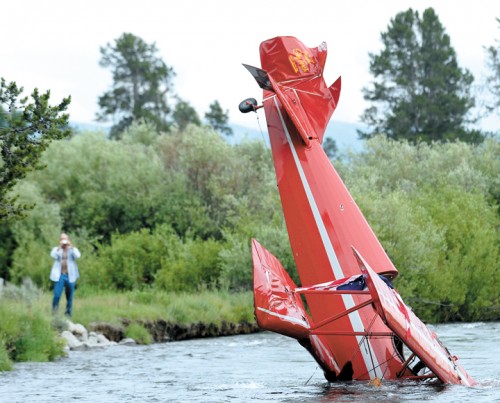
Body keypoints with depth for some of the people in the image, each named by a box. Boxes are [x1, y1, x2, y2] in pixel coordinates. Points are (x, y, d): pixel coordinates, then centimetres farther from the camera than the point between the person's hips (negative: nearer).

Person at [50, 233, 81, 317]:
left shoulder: (72, 249, 11)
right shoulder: (56, 249, 10)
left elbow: (78, 255, -10)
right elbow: (53, 256, -12)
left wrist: (71, 246, -13)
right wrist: (59, 247, -16)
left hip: (70, 276, 1)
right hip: (59, 276, -1)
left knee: (69, 297, 4)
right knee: (57, 295, -11)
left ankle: (68, 313, 12)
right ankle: (54, 312, -3)